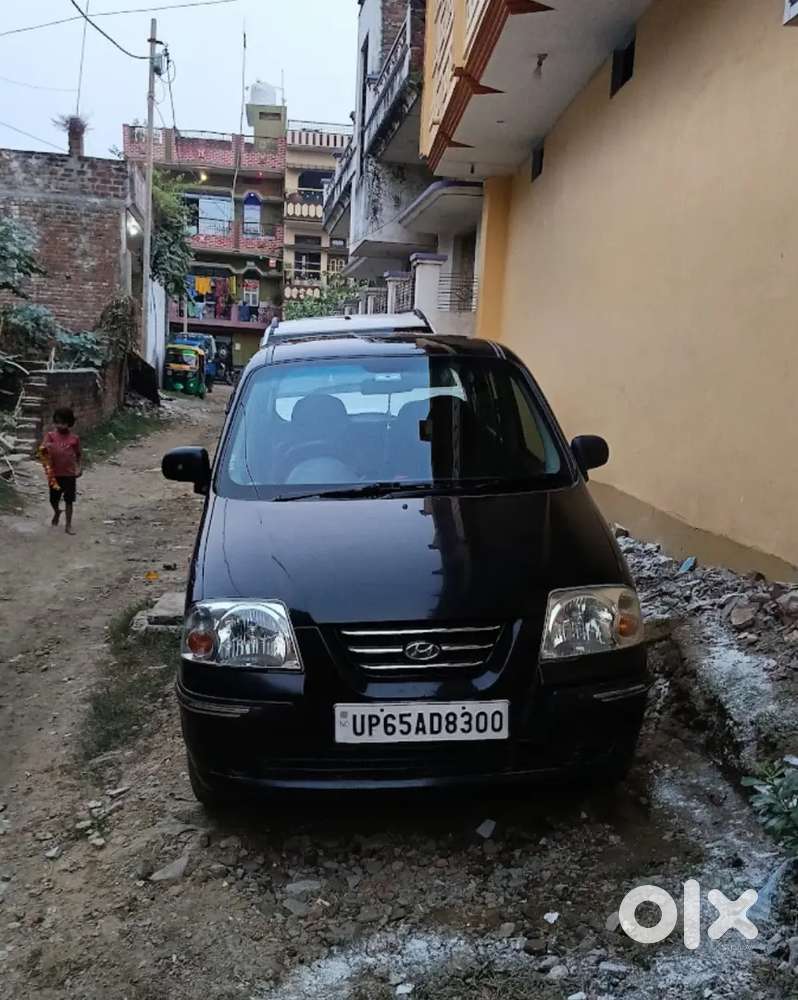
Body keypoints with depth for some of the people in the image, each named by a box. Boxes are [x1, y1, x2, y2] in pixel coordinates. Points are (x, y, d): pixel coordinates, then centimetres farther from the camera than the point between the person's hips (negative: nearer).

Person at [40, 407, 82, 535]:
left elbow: (78, 454, 6)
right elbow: (42, 449, -13)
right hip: (55, 474, 1)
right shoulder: (51, 435, -5)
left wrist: (78, 468, -5)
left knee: (69, 500, 5)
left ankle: (68, 525, 14)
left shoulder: (74, 438, -3)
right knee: (53, 499, 12)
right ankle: (57, 512, 45)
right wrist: (45, 448, -36)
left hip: (69, 474, -1)